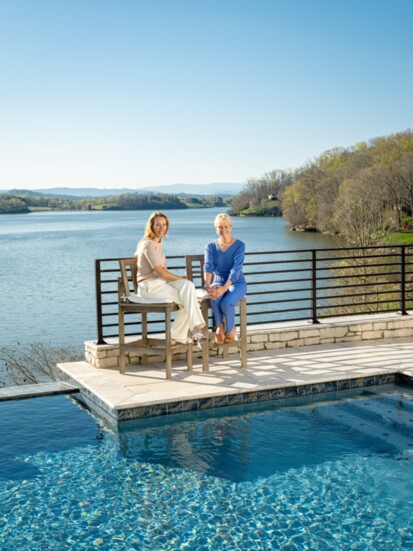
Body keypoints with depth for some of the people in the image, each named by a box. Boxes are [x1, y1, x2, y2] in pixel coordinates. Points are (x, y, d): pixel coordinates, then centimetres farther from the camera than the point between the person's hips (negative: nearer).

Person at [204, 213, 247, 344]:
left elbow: (236, 269, -20)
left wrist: (224, 288, -35)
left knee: (226, 303, -33)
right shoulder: (211, 246, 1)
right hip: (218, 282, 2)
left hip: (237, 283, -2)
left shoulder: (239, 245, -8)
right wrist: (207, 285, -36)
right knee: (214, 297, -36)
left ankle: (230, 328, -2)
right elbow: (208, 267, -15)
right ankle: (220, 326, -13)